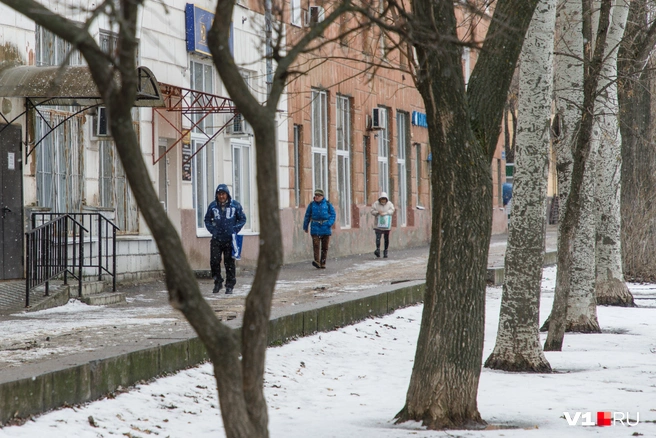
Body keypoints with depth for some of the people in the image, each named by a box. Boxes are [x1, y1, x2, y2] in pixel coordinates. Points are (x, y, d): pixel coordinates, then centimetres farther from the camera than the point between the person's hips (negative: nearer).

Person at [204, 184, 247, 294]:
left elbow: (242, 219, 7)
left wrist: (235, 230, -4)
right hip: (216, 239, 1)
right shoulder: (213, 206, 3)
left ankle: (230, 285, 12)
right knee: (214, 261, -5)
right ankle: (217, 283, 12)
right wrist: (212, 230, 1)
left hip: (230, 239, -1)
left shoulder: (235, 205, -1)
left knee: (229, 263, 3)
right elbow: (207, 220, 15)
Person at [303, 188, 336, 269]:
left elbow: (333, 215, 4)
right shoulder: (312, 205, 6)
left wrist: (329, 223, -11)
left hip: (325, 228, 1)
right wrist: (305, 226, 17)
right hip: (315, 227, 0)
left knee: (324, 246, 4)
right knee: (316, 244, -17)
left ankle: (323, 263, 11)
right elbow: (307, 216, 14)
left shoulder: (327, 204, 4)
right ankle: (317, 261, -25)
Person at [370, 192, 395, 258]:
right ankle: (378, 249, -28)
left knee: (386, 238, 6)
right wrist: (378, 212, -20)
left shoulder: (389, 204, 4)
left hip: (386, 224, 1)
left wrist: (385, 213, -24)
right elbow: (372, 211, -1)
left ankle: (385, 252, 15)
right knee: (378, 237, -18)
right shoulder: (376, 204, 2)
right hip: (378, 224, -1)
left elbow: (392, 210, -10)